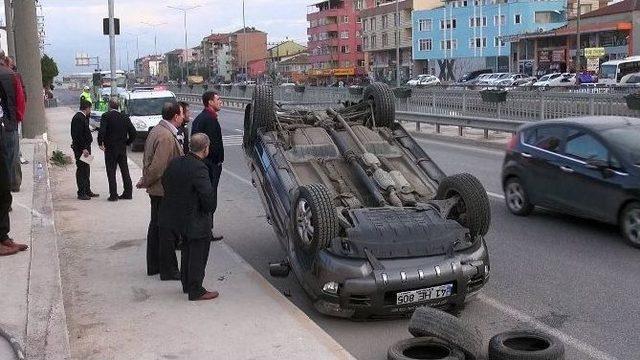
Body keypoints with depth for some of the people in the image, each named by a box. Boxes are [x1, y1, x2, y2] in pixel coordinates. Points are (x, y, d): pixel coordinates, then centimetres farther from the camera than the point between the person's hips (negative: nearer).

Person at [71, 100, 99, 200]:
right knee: (81, 170, -6)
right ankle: (81, 193, -1)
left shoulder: (82, 117, 14)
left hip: (84, 147, 11)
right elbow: (78, 135, -24)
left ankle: (87, 191, 26)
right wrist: (84, 148, -24)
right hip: (81, 149, -11)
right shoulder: (79, 118, -17)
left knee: (86, 170, 17)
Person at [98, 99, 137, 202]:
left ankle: (113, 195, 0)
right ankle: (128, 193, 15)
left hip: (110, 148, -4)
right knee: (125, 171, 12)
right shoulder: (125, 117, 4)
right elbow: (133, 133, 2)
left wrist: (100, 143, -7)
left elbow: (101, 131, -21)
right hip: (122, 149, 4)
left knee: (111, 172, 2)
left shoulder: (106, 116, -10)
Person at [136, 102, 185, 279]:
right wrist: (145, 182, -10)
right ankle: (168, 270, 8)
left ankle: (154, 265, 29)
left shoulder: (156, 130, 10)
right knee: (168, 231, -1)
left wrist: (146, 181, 15)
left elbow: (150, 160, 16)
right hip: (165, 191, -11)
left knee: (156, 226, 18)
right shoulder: (166, 137, -23)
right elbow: (158, 166, -25)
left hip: (157, 190, 11)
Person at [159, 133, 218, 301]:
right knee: (198, 255, 6)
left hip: (177, 216, 8)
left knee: (188, 250, 25)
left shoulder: (175, 162, -1)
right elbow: (208, 195, -29)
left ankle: (187, 284, 38)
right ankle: (196, 291, 15)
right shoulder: (199, 168, -26)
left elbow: (164, 182, 11)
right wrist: (209, 211, -10)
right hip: (196, 221, -8)